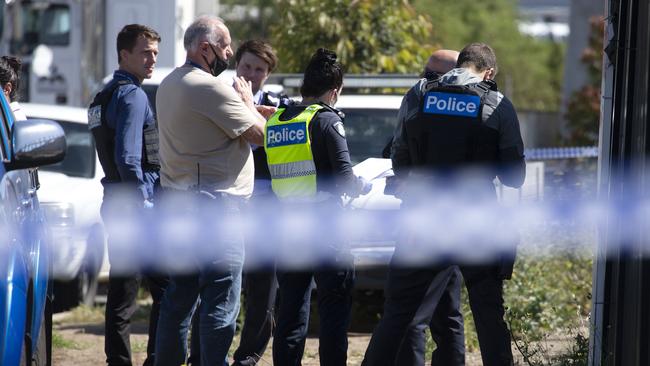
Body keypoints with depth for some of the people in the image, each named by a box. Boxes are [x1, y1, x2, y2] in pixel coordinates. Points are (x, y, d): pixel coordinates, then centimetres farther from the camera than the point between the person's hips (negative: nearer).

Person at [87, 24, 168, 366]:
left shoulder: (103, 96, 18)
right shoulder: (132, 95, -12)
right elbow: (128, 157, -20)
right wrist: (145, 208, -20)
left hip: (114, 206, 9)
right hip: (134, 204, -9)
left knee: (122, 292, 9)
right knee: (167, 287, -5)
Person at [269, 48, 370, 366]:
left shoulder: (274, 122, 9)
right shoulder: (326, 120, -9)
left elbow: (270, 176, 11)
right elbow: (344, 179, -13)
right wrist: (363, 186, 6)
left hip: (288, 229, 6)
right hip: (323, 230, -6)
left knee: (291, 307, 11)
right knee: (335, 307, 0)